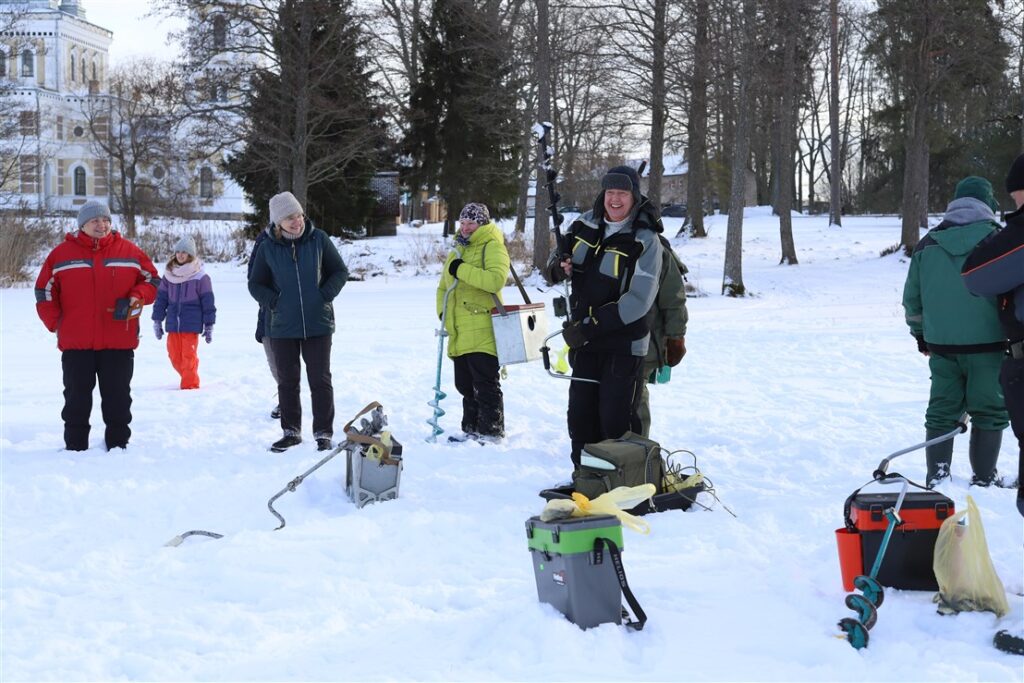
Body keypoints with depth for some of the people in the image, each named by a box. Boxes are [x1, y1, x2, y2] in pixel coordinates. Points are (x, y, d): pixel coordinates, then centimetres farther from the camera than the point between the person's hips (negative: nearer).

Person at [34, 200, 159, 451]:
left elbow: (151, 280, 9)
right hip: (75, 344, 0)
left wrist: (135, 299, -9)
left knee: (118, 397, 7)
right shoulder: (62, 254, 1)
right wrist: (56, 323, -1)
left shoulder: (129, 251, 3)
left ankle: (118, 445, 17)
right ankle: (75, 447, 16)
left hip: (119, 343, 0)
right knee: (77, 397, 7)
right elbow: (44, 292, 6)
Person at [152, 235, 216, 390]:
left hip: (191, 324, -4)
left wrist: (209, 325, -3)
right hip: (173, 324, 4)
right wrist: (157, 321, 10)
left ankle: (190, 385, 4)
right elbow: (161, 298, 12)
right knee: (175, 356, 6)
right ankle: (189, 379, 23)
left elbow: (208, 302, -3)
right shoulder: (168, 274, 7)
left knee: (189, 356, -5)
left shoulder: (199, 276, -4)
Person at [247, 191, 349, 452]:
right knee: (287, 381, 9)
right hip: (282, 326, 1)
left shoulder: (318, 239, -3)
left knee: (320, 379, 3)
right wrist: (274, 302, -7)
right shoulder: (268, 248, -1)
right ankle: (291, 431, 22)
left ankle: (324, 433, 11)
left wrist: (325, 296, -8)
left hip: (318, 323, -1)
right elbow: (255, 284, 9)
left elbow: (340, 271, 6)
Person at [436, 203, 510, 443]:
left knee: (485, 384, -6)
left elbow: (496, 279, -24)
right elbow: (443, 286, 28)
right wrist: (443, 311, 11)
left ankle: (492, 431, 0)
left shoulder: (492, 247, -6)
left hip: (483, 332, -8)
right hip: (460, 334, 8)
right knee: (465, 385, 14)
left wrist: (462, 270, -21)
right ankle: (471, 429, 22)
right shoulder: (457, 252, 20)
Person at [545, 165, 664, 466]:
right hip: (584, 340, 6)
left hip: (623, 343, -6)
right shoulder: (585, 224, 3)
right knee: (580, 416, 12)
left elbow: (638, 301, -21)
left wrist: (589, 328, -24)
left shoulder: (645, 240, -14)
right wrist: (558, 268, -10)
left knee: (615, 421, -7)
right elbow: (555, 263, 17)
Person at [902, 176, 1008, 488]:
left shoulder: (928, 244, 6)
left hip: (941, 345, 3)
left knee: (941, 411, 11)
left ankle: (937, 476, 10)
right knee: (989, 413, 6)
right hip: (987, 345, -3)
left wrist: (921, 335, 23)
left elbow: (912, 298, 11)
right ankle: (983, 479, 6)